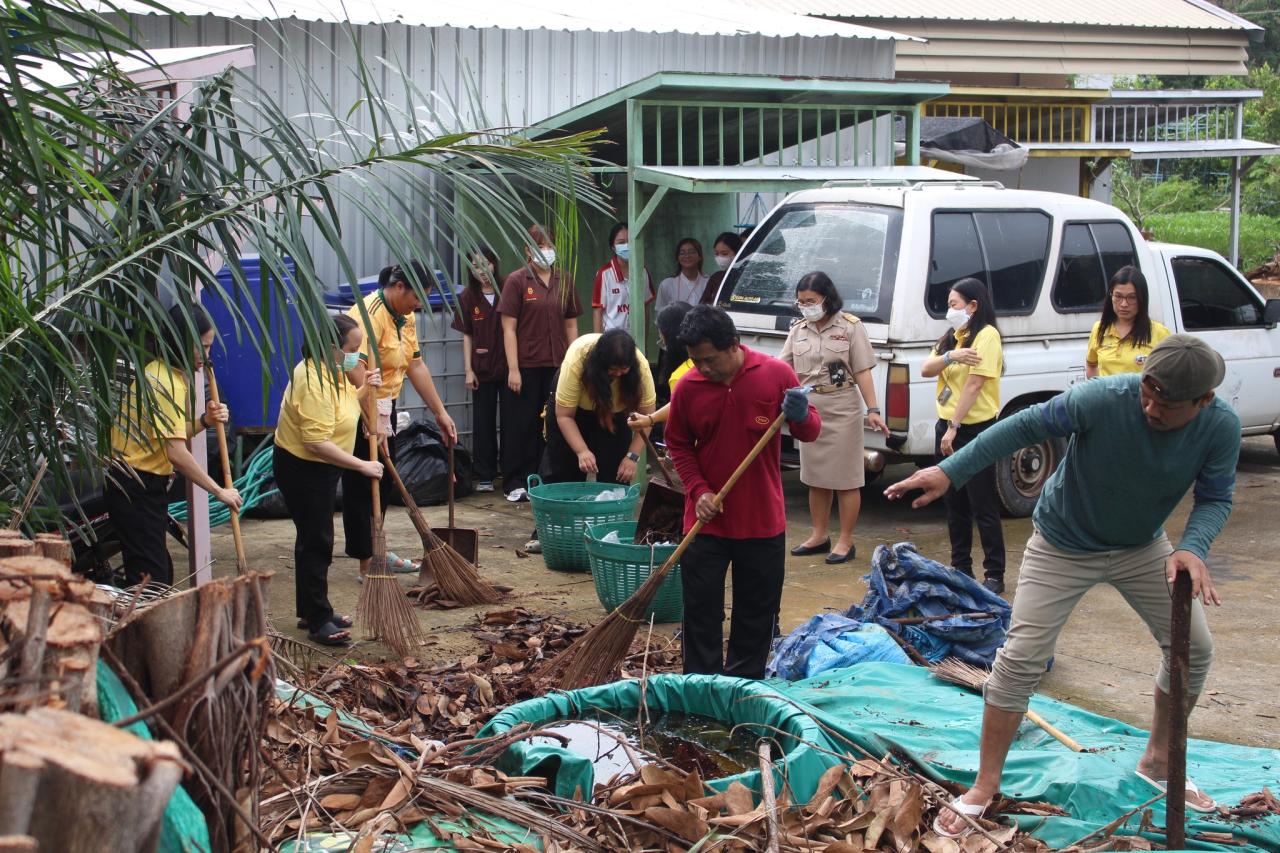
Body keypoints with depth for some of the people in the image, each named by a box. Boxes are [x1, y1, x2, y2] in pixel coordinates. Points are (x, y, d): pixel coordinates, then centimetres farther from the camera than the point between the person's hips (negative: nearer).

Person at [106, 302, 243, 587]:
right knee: (150, 577, -10)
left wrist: (204, 421, -3)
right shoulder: (166, 382, -20)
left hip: (147, 487, 10)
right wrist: (219, 491, -19)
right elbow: (176, 453, -26)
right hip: (136, 489, -10)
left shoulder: (161, 372, 11)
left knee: (160, 573, 14)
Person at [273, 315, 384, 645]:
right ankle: (317, 621, 2)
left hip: (318, 469, 10)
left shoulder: (332, 371, 4)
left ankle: (312, 611, 28)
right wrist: (362, 465, -28)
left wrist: (365, 390, 1)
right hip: (302, 469, -10)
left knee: (315, 540, 17)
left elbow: (341, 408, 20)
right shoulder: (314, 381, -27)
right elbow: (317, 442, -32)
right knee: (316, 543, -5)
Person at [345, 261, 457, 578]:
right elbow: (356, 367, -36)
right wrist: (374, 418, -41)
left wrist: (440, 413, 9)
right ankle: (366, 564, 3)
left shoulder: (406, 316, 7)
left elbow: (416, 365, 11)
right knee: (361, 486, -3)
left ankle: (376, 550, 33)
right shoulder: (369, 313, -23)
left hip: (384, 406, 10)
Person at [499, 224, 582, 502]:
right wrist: (513, 369, -11)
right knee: (521, 425, 2)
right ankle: (515, 483, 10)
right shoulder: (517, 281, -3)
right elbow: (509, 328, -6)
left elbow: (571, 325, 14)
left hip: (557, 365, 4)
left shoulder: (563, 281, 9)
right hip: (526, 365, -4)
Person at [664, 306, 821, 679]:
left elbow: (811, 432, 0)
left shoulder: (776, 374, -9)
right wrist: (698, 490, -8)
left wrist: (802, 416, -24)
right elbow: (678, 445, 7)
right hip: (707, 520, 0)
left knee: (757, 611, 11)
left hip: (763, 520, 0)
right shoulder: (687, 387, -7)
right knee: (701, 608, 5)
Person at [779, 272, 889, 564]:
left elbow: (862, 372, -8)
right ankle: (819, 536, 26)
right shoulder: (799, 330, 7)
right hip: (809, 410, 5)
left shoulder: (850, 327, -6)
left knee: (845, 478, 1)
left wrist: (872, 410, -13)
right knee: (816, 477, 14)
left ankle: (845, 541, 9)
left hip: (842, 410, -5)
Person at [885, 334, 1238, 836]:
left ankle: (1157, 761, 32)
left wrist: (1193, 548, -35)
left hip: (1142, 548, 4)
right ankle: (985, 787, 4)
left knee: (1194, 649, 8)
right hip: (1063, 546, -4)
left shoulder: (1221, 427, -22)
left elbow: (1215, 499, -13)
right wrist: (948, 472, -31)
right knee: (1021, 658, -9)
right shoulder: (1103, 399, -33)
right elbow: (1026, 426, -26)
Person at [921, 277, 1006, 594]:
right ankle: (960, 567, 22)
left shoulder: (986, 335, -11)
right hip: (947, 426, 8)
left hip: (975, 428, -8)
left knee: (983, 505, -4)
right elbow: (926, 369, 2)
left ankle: (995, 575, 1)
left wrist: (953, 428, -20)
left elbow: (974, 384, -17)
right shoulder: (951, 337, 14)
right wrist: (950, 356, -18)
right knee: (955, 502, 13)